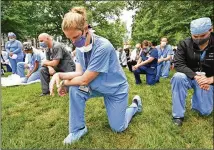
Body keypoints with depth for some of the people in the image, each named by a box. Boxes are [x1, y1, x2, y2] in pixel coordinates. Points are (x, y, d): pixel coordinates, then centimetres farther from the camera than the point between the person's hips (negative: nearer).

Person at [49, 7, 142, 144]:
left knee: (118, 128, 6)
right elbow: (79, 73, -11)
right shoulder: (80, 47, -8)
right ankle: (78, 129, -2)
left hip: (116, 89, -5)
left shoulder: (103, 47, -34)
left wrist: (64, 83, -15)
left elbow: (85, 80, -29)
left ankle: (135, 104, 33)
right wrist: (60, 75, -27)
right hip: (98, 86, 6)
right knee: (75, 89, -23)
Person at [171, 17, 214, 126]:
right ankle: (178, 115, -24)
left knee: (205, 111, 0)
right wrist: (195, 76, -35)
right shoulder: (184, 44, -14)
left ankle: (196, 97, 37)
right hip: (189, 76, -1)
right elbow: (178, 64, -23)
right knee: (178, 77, -36)